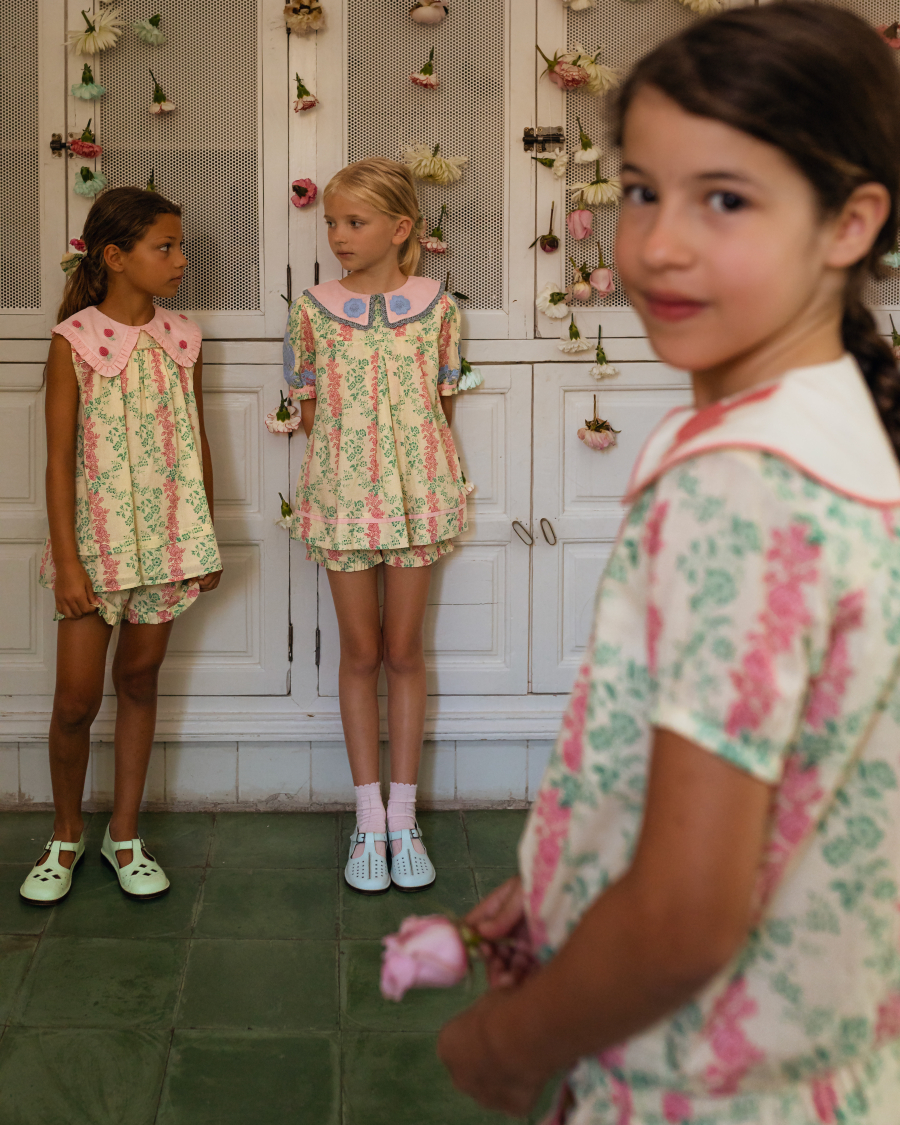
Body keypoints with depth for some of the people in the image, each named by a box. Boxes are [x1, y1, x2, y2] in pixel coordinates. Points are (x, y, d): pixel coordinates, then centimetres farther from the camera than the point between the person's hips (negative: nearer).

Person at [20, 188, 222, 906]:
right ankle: (67, 837, 23)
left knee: (140, 681, 11)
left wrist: (207, 541, 9)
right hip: (96, 534, -3)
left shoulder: (180, 339, 4)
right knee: (77, 699, 1)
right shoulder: (74, 341, -8)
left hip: (168, 536, 3)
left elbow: (198, 444, 10)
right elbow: (60, 459, -9)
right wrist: (67, 560, -13)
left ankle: (125, 835, 24)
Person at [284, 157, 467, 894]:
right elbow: (309, 407, 5)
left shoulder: (435, 305, -1)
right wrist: (352, 449, -4)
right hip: (343, 495, 0)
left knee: (404, 652, 6)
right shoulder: (315, 309, 0)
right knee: (361, 652, 6)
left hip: (418, 493, 0)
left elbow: (443, 402, 5)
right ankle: (369, 820, 15)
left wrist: (410, 456, -3)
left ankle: (404, 819, 15)